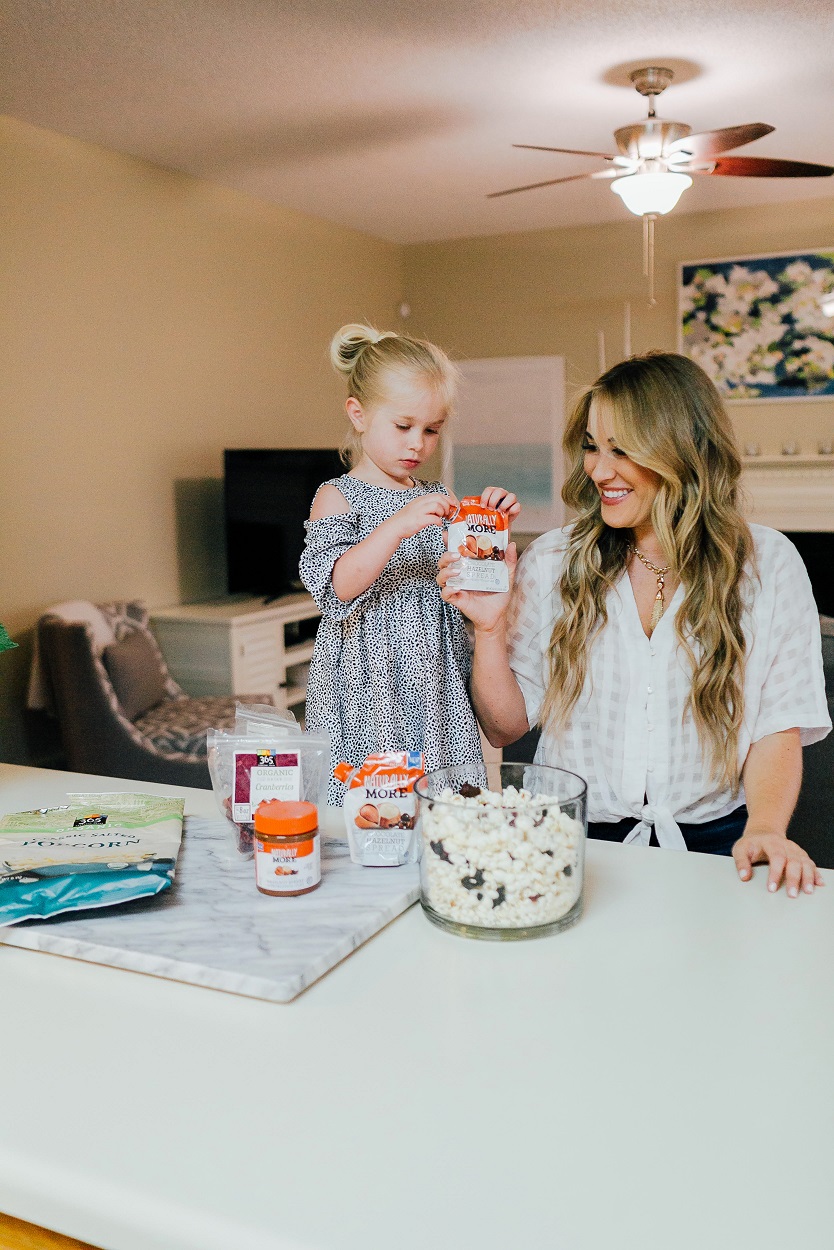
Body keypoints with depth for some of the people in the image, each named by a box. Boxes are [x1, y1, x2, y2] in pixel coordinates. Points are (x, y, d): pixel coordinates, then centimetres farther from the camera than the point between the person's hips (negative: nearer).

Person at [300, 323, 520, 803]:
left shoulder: (436, 498, 12)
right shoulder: (338, 497, -3)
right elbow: (336, 587, -17)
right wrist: (396, 528, -27)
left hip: (438, 687, 5)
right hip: (371, 692, -4)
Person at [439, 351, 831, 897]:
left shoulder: (767, 561, 1)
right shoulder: (552, 561, 3)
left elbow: (779, 726, 0)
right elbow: (505, 727, 5)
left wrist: (766, 829, -17)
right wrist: (491, 629, -11)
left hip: (709, 844, 0)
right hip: (572, 840, 1)